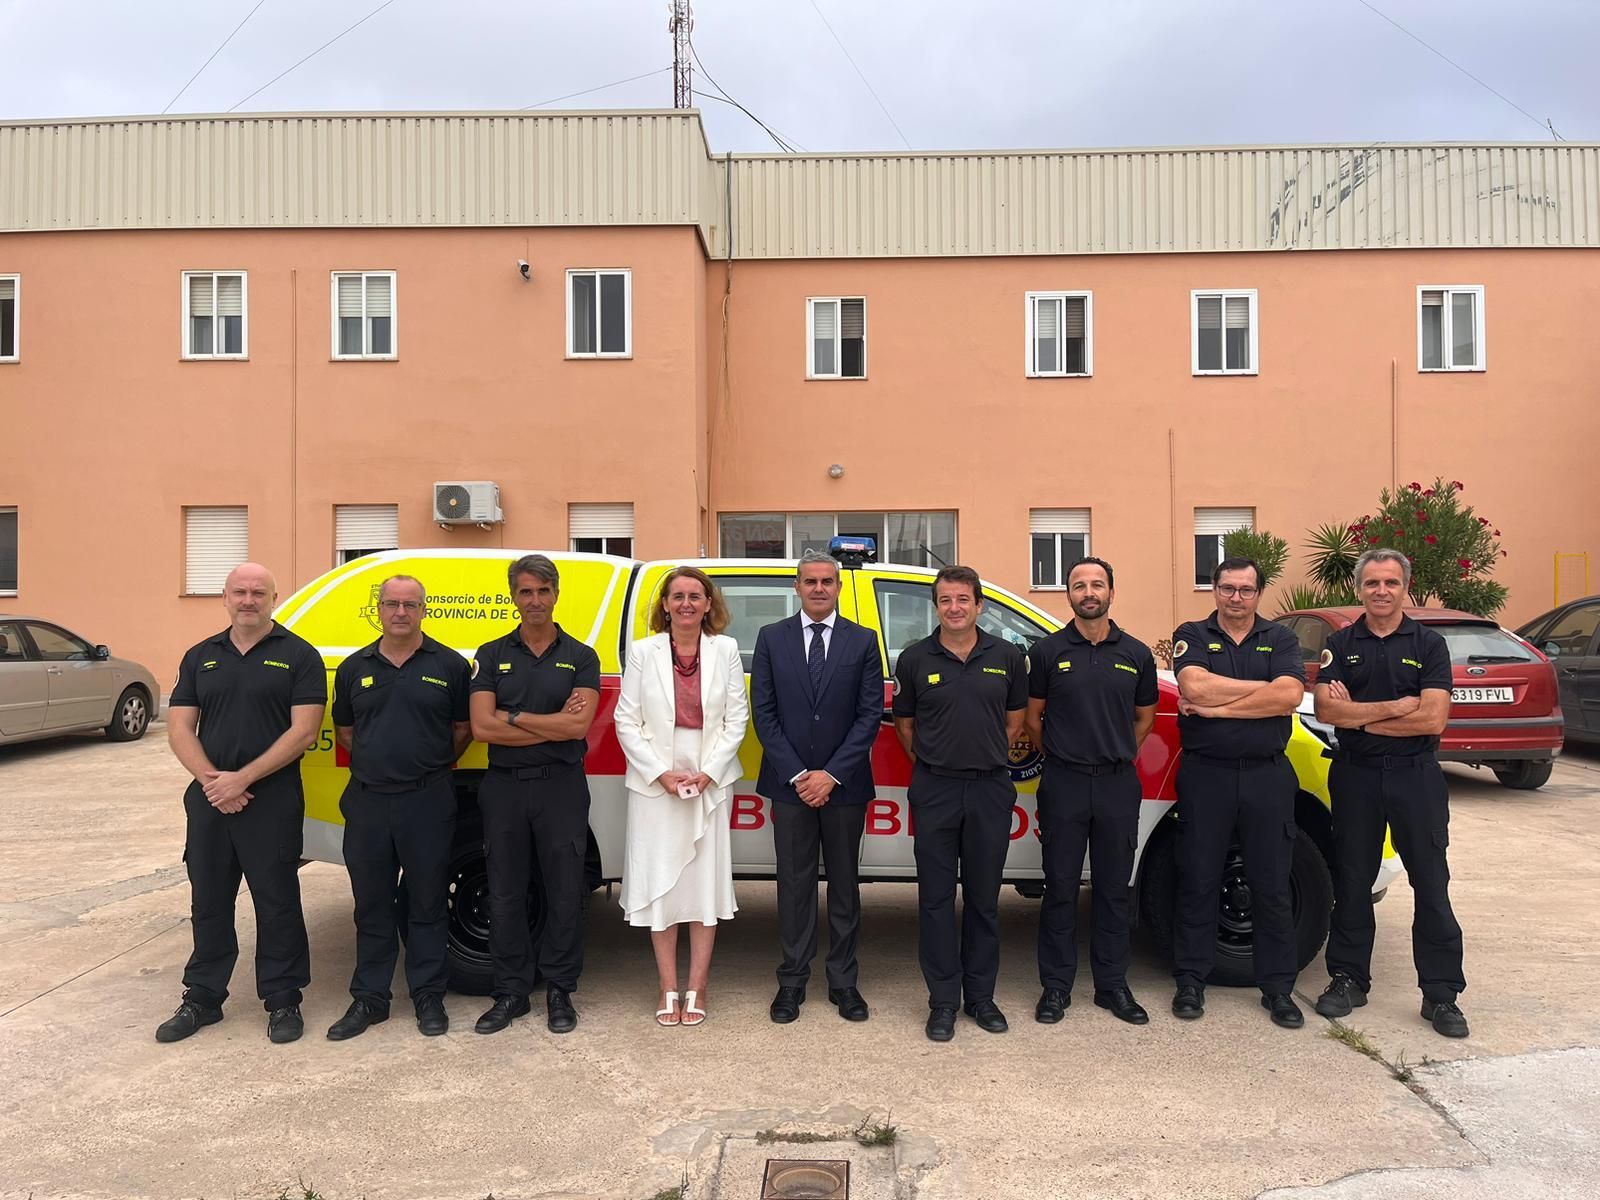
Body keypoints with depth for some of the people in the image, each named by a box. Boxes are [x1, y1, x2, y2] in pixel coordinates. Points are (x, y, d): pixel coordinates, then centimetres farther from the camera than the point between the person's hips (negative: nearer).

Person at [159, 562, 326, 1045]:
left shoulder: (298, 656, -3)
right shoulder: (200, 657, 10)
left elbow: (303, 730, -11)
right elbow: (180, 728, 6)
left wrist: (242, 778, -16)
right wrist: (211, 781, -10)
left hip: (272, 800, -4)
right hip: (208, 799, 4)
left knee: (276, 903, 4)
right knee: (208, 902, 14)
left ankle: (282, 1001, 16)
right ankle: (202, 999, 28)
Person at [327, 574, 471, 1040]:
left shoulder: (449, 665, 0)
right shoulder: (354, 668, 8)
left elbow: (463, 728, 6)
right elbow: (345, 730, 17)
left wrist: (433, 767, 6)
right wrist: (380, 762, 10)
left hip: (428, 802, -2)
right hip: (367, 800, 3)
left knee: (427, 903, 6)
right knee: (371, 905, 10)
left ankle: (428, 997, 17)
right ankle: (369, 998, 21)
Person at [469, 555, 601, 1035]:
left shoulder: (580, 657, 3)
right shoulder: (492, 656, 6)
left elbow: (579, 725, -11)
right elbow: (482, 727, -7)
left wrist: (513, 716, -10)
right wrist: (554, 723, -10)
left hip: (561, 786, -1)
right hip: (504, 787, 1)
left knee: (564, 892, 4)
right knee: (506, 893, 8)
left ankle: (559, 991, 18)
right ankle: (511, 992, 21)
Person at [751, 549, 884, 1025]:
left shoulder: (863, 641, 2)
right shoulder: (772, 638, 3)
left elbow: (870, 714, -3)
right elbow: (763, 712, 0)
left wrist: (832, 774, -11)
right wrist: (797, 775, -9)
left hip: (844, 785, 0)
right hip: (789, 783, 0)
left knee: (844, 885, 9)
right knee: (794, 885, 7)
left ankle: (843, 981, 20)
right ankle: (792, 981, 17)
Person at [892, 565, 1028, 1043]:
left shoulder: (1007, 657, 3)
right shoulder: (915, 659, 0)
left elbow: (1014, 721, 13)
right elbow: (904, 724, 9)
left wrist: (987, 758, 9)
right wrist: (932, 762, 6)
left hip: (991, 789, 1)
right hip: (935, 789, -1)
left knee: (984, 898, 10)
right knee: (936, 898, 3)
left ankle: (981, 996, 23)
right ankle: (943, 1001, 14)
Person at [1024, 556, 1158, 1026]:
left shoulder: (1136, 654, 6)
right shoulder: (1048, 652, 0)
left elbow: (1144, 718, 16)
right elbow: (1032, 717, 6)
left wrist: (1116, 756, 11)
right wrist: (1060, 756, 7)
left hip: (1118, 784, 2)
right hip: (1063, 783, -2)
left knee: (1114, 888, 9)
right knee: (1061, 887, 5)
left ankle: (1112, 984, 21)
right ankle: (1056, 986, 15)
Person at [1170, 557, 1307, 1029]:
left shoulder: (1280, 639, 7)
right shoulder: (1192, 636, 4)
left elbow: (1290, 695, -11)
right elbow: (1195, 687, -16)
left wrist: (1216, 707, -13)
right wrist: (1266, 688, -10)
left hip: (1267, 775, 1)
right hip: (1205, 774, -1)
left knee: (1271, 885, 8)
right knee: (1198, 881, 6)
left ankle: (1277, 987, 20)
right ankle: (1190, 981, 18)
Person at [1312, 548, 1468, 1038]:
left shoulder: (1429, 644, 0)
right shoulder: (1341, 644, 4)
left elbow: (1433, 719, -12)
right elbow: (1325, 709, -9)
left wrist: (1359, 715, -11)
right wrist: (1396, 707, -15)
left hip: (1415, 776, -2)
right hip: (1355, 774, 2)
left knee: (1431, 885, 2)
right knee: (1352, 882, 10)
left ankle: (1441, 993, 11)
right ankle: (1348, 979, 22)